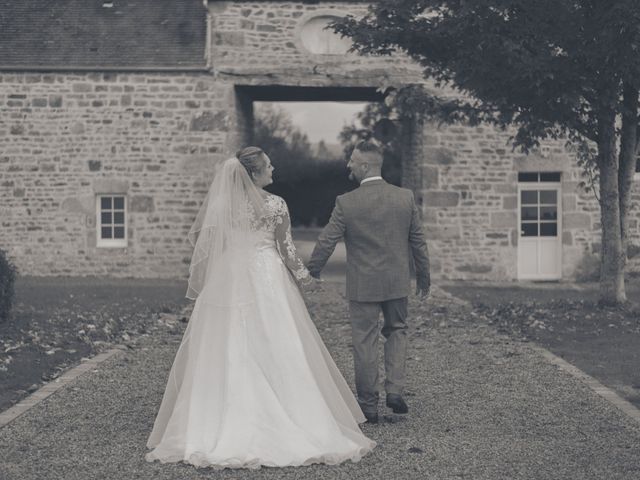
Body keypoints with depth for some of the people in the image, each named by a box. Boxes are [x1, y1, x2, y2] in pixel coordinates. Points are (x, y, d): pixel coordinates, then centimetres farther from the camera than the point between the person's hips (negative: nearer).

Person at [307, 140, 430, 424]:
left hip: (362, 285, -3)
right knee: (396, 331, 22)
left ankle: (368, 405, 14)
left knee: (365, 342, 7)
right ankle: (395, 389, 7)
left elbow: (326, 242, -8)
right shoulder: (405, 198, -3)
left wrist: (311, 273, 8)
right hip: (397, 282, 3)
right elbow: (418, 241, 4)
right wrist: (424, 277, 16)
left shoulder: (346, 203, -13)